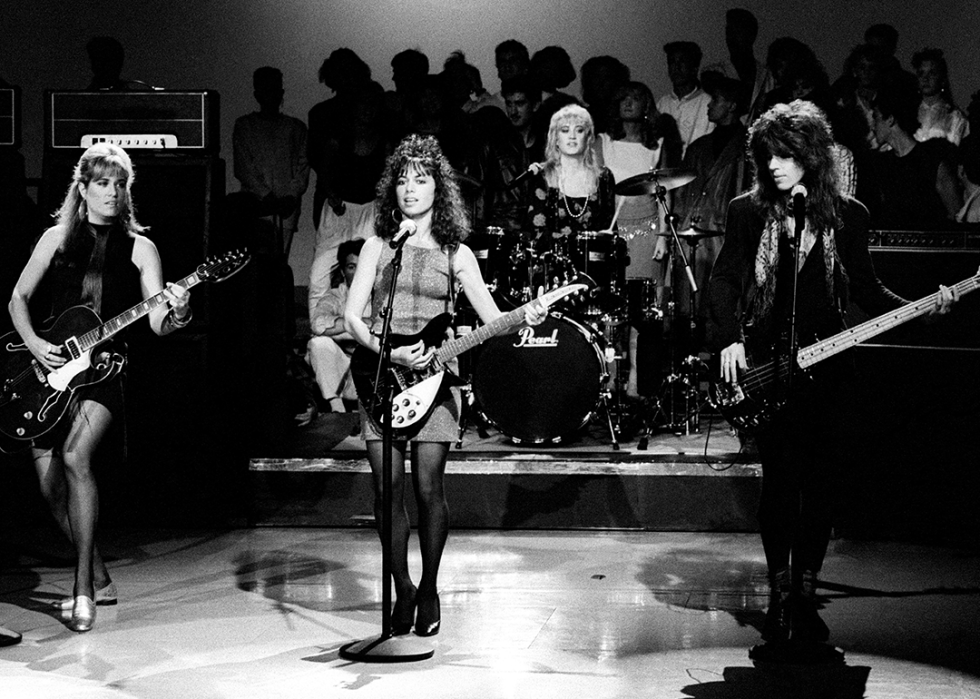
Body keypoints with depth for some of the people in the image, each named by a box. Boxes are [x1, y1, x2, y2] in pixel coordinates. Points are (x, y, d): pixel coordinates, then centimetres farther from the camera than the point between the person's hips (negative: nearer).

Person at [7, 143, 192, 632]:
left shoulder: (138, 248, 2)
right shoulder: (57, 239, 8)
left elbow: (156, 322, -6)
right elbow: (18, 299, 13)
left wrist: (175, 317, -29)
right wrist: (34, 345, -4)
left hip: (103, 369, -4)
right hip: (53, 371, 4)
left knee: (75, 456, -27)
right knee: (51, 486, 1)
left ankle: (83, 590, -22)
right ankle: (99, 579, 21)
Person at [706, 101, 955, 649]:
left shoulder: (848, 215, 5)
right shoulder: (749, 211, 3)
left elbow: (865, 289, 12)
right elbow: (724, 282, 3)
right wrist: (729, 340, -10)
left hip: (827, 363, 1)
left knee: (823, 481, -1)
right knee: (781, 477, -8)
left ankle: (805, 595, 13)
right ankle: (781, 592, 5)